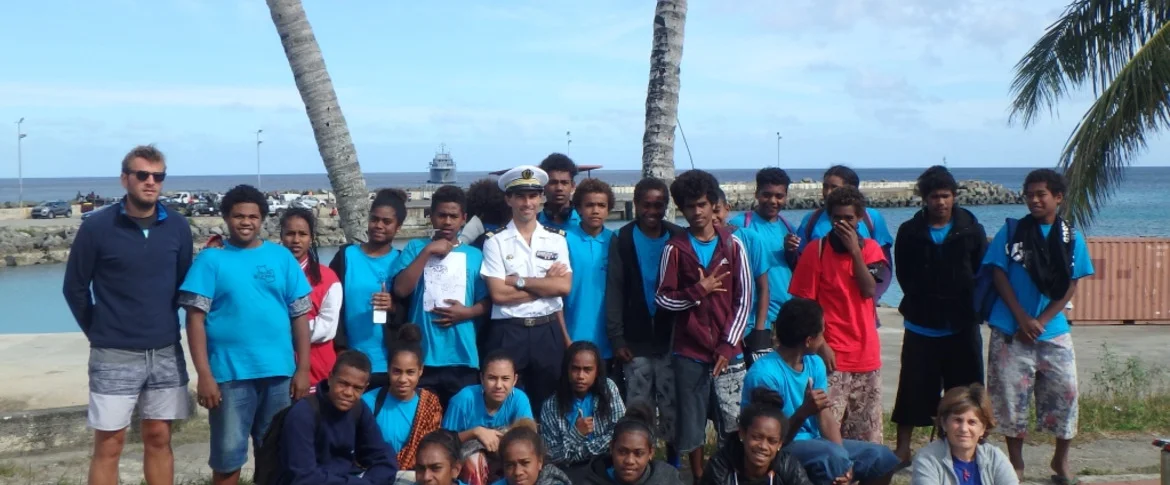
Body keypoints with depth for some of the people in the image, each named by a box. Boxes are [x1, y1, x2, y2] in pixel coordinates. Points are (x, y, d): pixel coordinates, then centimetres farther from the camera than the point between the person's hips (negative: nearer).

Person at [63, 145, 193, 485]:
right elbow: (74, 288, 2)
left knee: (159, 438, 10)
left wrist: (166, 325, 13)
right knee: (109, 444, 1)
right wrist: (98, 333, 5)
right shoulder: (97, 228, -7)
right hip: (114, 356, -3)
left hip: (166, 353, 3)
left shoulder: (178, 227, 1)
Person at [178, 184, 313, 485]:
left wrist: (303, 369, 0)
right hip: (230, 374, -2)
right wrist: (204, 375, -11)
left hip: (279, 372, 3)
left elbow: (300, 315, 6)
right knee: (228, 456, 4)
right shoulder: (211, 259, -1)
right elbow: (196, 319, -5)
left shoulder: (282, 257, 5)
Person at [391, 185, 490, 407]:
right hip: (423, 355, -1)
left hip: (462, 357, 1)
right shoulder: (416, 248, 7)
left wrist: (466, 312, -10)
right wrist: (428, 251, -10)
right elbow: (401, 290, -7)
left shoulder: (474, 255, 10)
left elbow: (487, 302, 10)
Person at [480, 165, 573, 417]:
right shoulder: (496, 241, -1)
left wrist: (519, 281, -10)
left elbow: (564, 286, -5)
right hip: (509, 334, -2)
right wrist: (545, 285, -7)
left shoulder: (556, 239, 7)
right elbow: (498, 294, -10)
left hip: (548, 332, 2)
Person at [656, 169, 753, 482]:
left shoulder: (733, 246, 3)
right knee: (692, 425, 5)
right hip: (689, 353, 0)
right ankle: (699, 478, 17)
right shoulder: (675, 249, 2)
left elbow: (744, 299, 2)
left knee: (734, 423, -1)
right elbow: (663, 299, 1)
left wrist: (728, 345, -5)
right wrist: (698, 291, -12)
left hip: (728, 352, 0)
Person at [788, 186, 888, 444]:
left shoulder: (870, 248, 8)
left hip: (867, 355, 4)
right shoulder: (816, 250, -3)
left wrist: (855, 250, -12)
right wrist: (820, 344, -11)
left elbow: (870, 291, -6)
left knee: (867, 432, 9)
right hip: (832, 355, -4)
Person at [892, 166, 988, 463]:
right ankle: (903, 448, 13)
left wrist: (971, 307, -5)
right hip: (921, 326, 0)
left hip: (962, 325, 1)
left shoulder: (972, 230, 0)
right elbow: (904, 275, 3)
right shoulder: (910, 232, 0)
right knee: (914, 389, 4)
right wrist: (921, 303, -3)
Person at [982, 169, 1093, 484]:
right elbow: (999, 276, 0)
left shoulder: (1071, 238, 5)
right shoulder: (1011, 231, 2)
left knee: (1064, 392, -1)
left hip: (1053, 331, 1)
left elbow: (1070, 287, 1)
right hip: (1011, 332, -1)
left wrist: (1040, 322, -10)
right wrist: (1023, 319, -10)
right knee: (1011, 397, 2)